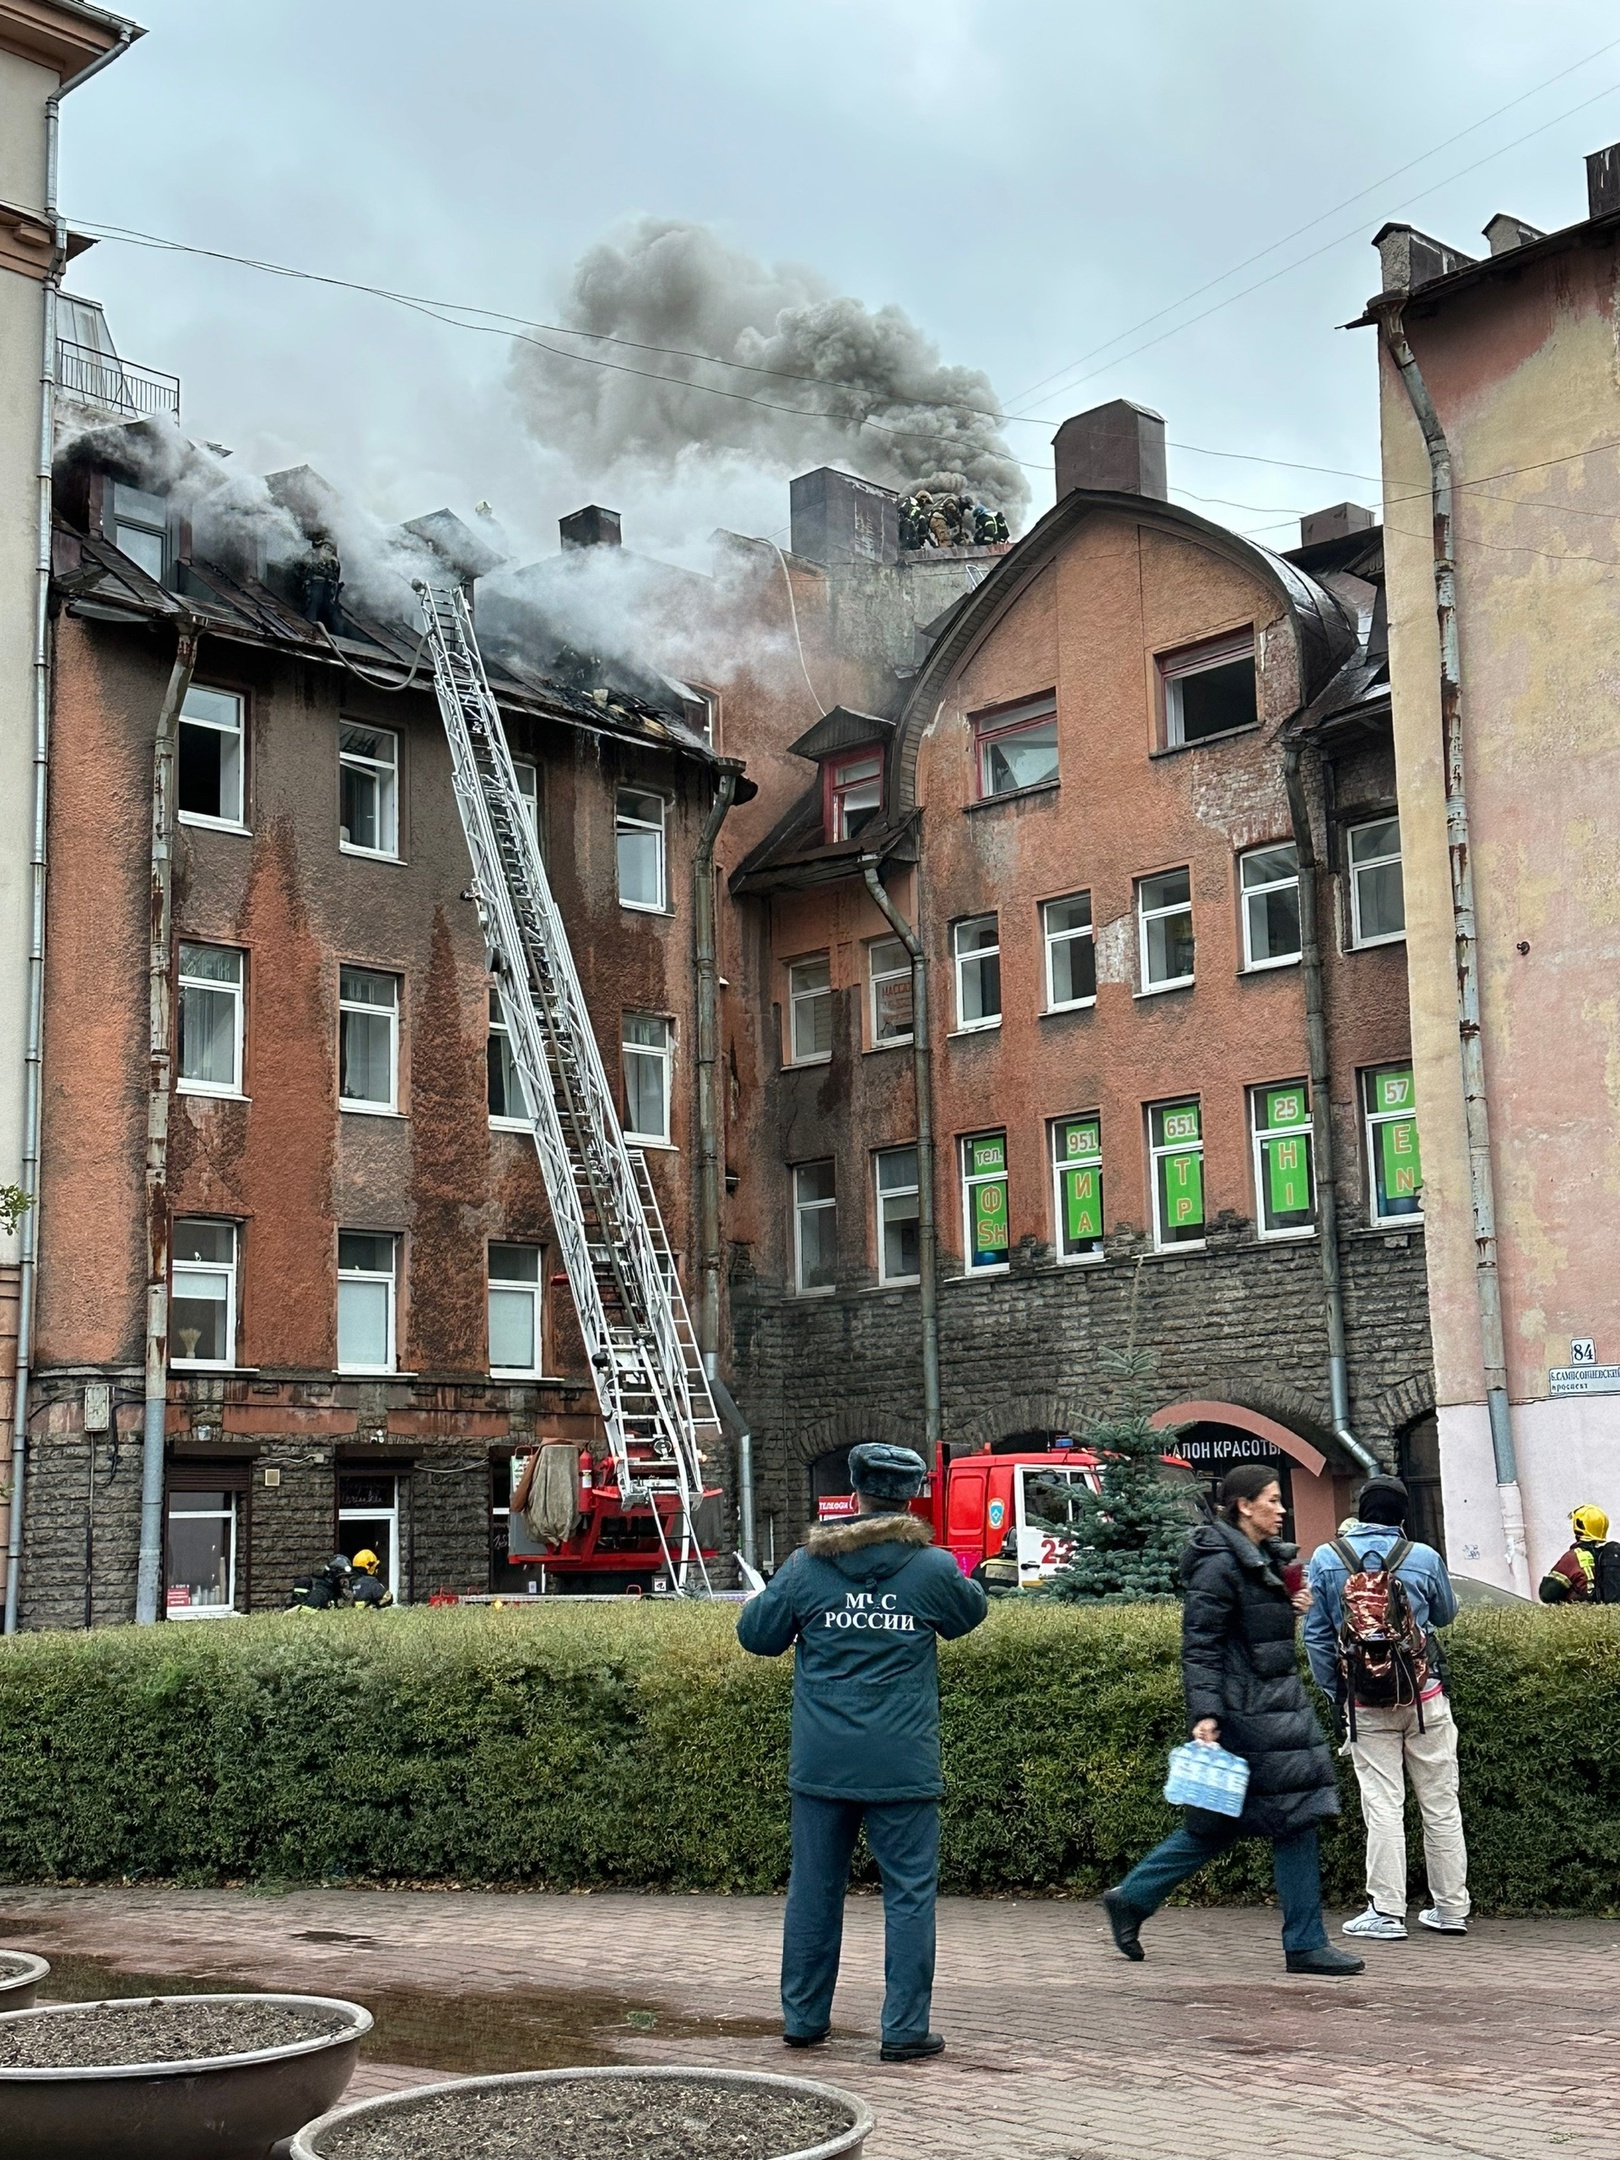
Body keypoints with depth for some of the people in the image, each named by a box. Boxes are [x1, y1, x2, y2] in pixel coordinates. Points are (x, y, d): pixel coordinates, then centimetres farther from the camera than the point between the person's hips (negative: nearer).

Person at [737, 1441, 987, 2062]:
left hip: (821, 1762, 2)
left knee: (813, 1890, 12)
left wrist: (770, 1592, 26)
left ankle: (803, 2018, 22)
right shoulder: (932, 1569, -5)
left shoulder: (808, 1564, -2)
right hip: (902, 1766, -2)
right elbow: (970, 1612, 16)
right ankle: (905, 2029, 5)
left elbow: (755, 1633, 9)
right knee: (909, 1894, 4)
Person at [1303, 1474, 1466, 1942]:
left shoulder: (1326, 1559, -2)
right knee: (1440, 1803, 10)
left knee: (1382, 1805, 3)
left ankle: (1387, 1912, 2)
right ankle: (1450, 1908, 17)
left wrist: (1334, 1692, 8)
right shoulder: (1424, 1558, -3)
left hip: (1365, 1702, 0)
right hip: (1424, 1694, 0)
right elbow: (1445, 1615, 14)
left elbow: (1316, 1635, 0)